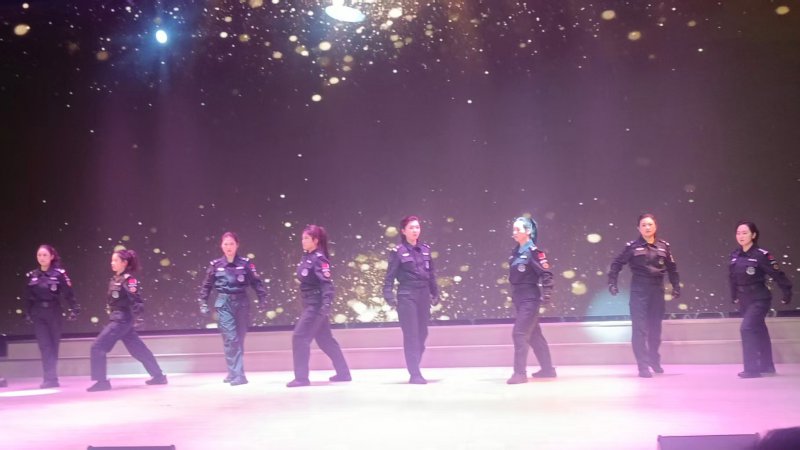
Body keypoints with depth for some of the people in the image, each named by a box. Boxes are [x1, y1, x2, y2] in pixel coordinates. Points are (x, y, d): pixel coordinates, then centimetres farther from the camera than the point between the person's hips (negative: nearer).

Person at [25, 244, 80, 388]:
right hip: (38, 315, 2)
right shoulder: (32, 275, 4)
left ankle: (50, 377, 15)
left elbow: (68, 293, -9)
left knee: (53, 345, 7)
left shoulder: (59, 273, -6)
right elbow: (29, 297, 9)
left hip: (54, 313, -2)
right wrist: (27, 313, 8)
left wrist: (73, 309, -14)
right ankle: (50, 378, 0)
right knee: (45, 346, -1)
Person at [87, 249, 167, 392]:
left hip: (122, 319, -9)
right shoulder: (115, 279, 13)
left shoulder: (128, 280, -14)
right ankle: (158, 376, 20)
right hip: (117, 318, 9)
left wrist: (137, 311, -37)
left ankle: (101, 381, -3)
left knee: (98, 347, -8)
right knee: (138, 349, 13)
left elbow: (135, 299, -23)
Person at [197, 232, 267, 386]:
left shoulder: (245, 263, -1)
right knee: (230, 339, -10)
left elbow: (256, 282, 0)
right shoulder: (216, 265, 2)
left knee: (239, 339, 7)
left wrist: (264, 298, -8)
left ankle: (234, 373, 19)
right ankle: (237, 374, -9)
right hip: (224, 304, -1)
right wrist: (203, 302, 8)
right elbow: (207, 285, 11)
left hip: (241, 303, 1)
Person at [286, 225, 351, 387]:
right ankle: (343, 373, 22)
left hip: (317, 305, -9)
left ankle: (301, 377, -4)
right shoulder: (306, 257, 11)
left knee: (299, 337, -9)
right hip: (310, 304, 9)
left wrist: (326, 305, -31)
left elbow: (326, 283, -23)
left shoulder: (319, 259, -15)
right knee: (325, 340, 14)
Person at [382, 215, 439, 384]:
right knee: (411, 335, -5)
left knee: (422, 334, 6)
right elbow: (390, 276, -5)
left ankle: (415, 370, 18)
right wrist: (389, 295, -15)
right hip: (407, 296, -5)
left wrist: (435, 293, 14)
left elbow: (431, 274, 15)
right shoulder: (398, 252, -4)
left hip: (423, 296, 5)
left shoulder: (425, 249, 10)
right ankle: (415, 374, -2)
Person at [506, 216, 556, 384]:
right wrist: (513, 294, 17)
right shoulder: (516, 252, 9)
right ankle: (547, 369, 25)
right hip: (519, 298, 8)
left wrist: (547, 294, -22)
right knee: (533, 334, 15)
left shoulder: (533, 251, -13)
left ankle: (520, 373, -7)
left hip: (530, 298, -8)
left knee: (519, 333, -11)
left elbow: (546, 274, -16)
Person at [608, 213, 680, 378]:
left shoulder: (663, 246, 4)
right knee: (639, 329, -6)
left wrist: (676, 287, 9)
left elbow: (672, 268, 12)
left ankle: (654, 360, 33)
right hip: (639, 291, -3)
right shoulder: (632, 246, -4)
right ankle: (643, 366, -3)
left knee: (655, 328, 14)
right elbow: (617, 264, 1)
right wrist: (612, 283, -6)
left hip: (657, 291, 3)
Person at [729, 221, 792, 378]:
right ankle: (767, 366, 28)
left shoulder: (761, 255, -17)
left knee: (747, 328, -17)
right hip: (744, 301, 6)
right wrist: (734, 296, 19)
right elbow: (733, 277, 14)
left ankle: (752, 369, -11)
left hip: (759, 299, -6)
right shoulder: (735, 256, 1)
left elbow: (778, 275, -12)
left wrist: (787, 294, -8)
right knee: (759, 332, 16)